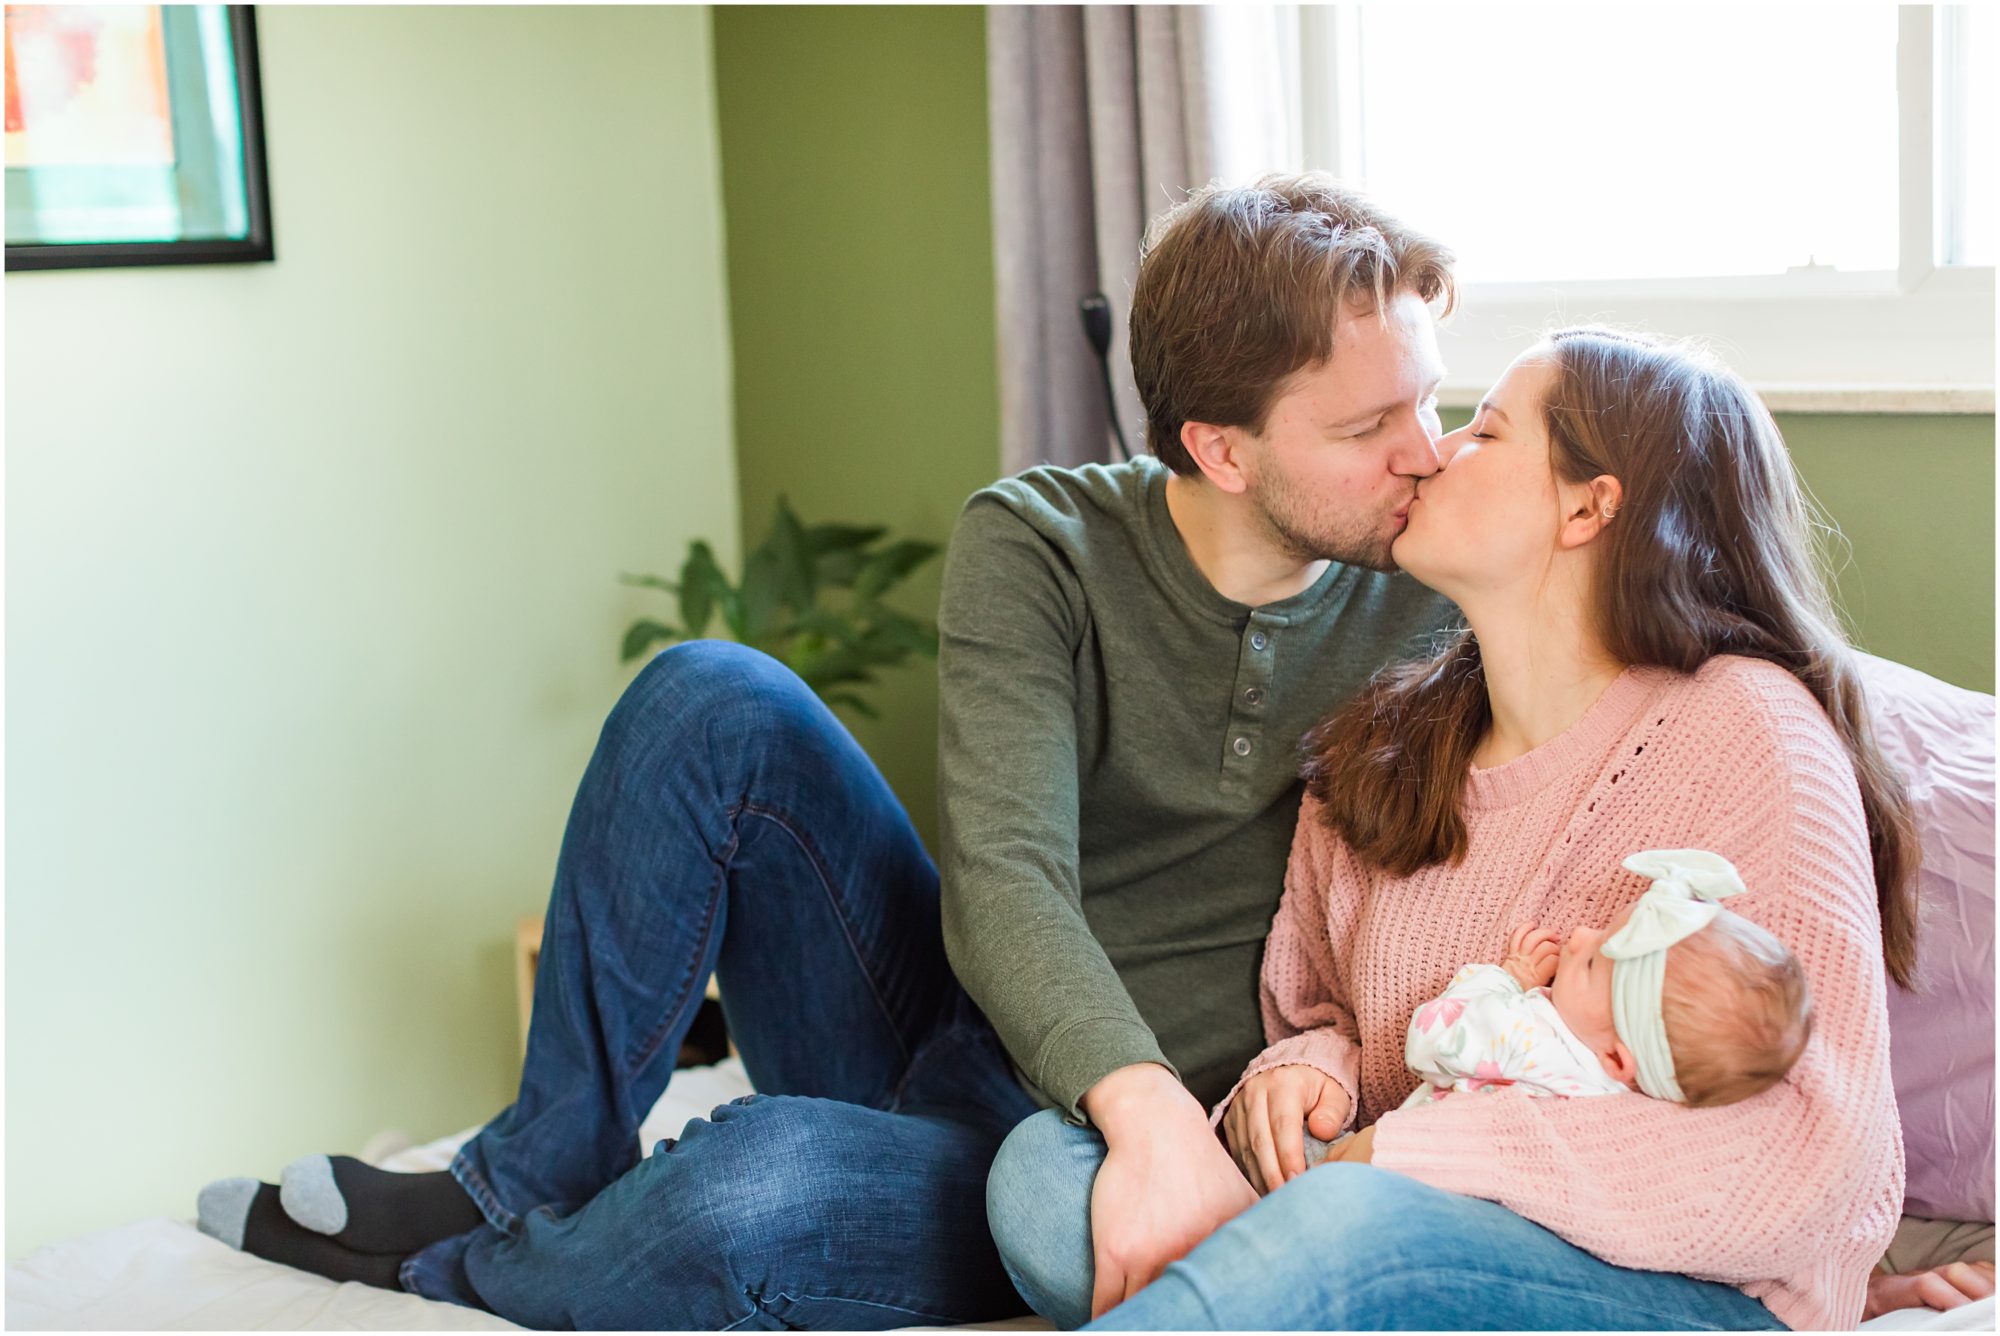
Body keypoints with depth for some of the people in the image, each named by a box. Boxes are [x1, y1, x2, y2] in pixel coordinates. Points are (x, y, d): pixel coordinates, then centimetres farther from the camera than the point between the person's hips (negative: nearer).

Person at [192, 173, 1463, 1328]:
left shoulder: (1430, 593, -6)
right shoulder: (1038, 545, -8)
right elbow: (1002, 877, -21)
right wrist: (1150, 1102, -40)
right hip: (945, 1034, 2)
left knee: (752, 1193, -34)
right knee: (714, 701, -20)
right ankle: (526, 1183, -6)